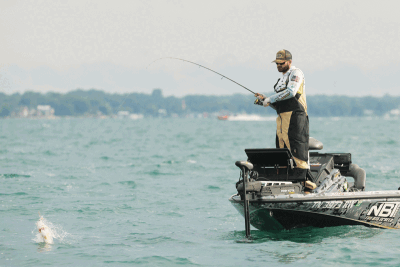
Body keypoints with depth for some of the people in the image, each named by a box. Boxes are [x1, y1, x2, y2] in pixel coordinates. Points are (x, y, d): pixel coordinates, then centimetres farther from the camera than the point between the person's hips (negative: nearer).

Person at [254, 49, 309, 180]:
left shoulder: (295, 73, 0)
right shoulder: (281, 79, 27)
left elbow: (291, 92, -18)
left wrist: (270, 99, -11)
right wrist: (264, 100, 10)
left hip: (294, 115, -9)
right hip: (282, 117, 9)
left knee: (296, 149, -15)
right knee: (282, 147, 4)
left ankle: (302, 177, -19)